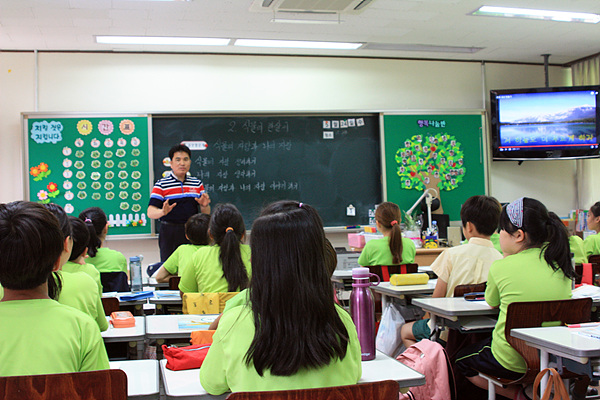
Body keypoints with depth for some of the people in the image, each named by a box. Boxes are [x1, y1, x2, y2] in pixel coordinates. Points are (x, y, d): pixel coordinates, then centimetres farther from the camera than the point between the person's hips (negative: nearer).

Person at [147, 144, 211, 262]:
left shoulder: (197, 184, 11)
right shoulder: (161, 185, -1)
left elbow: (206, 214, 12)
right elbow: (150, 212, -8)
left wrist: (205, 205, -10)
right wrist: (163, 212, -28)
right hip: (169, 233, -3)